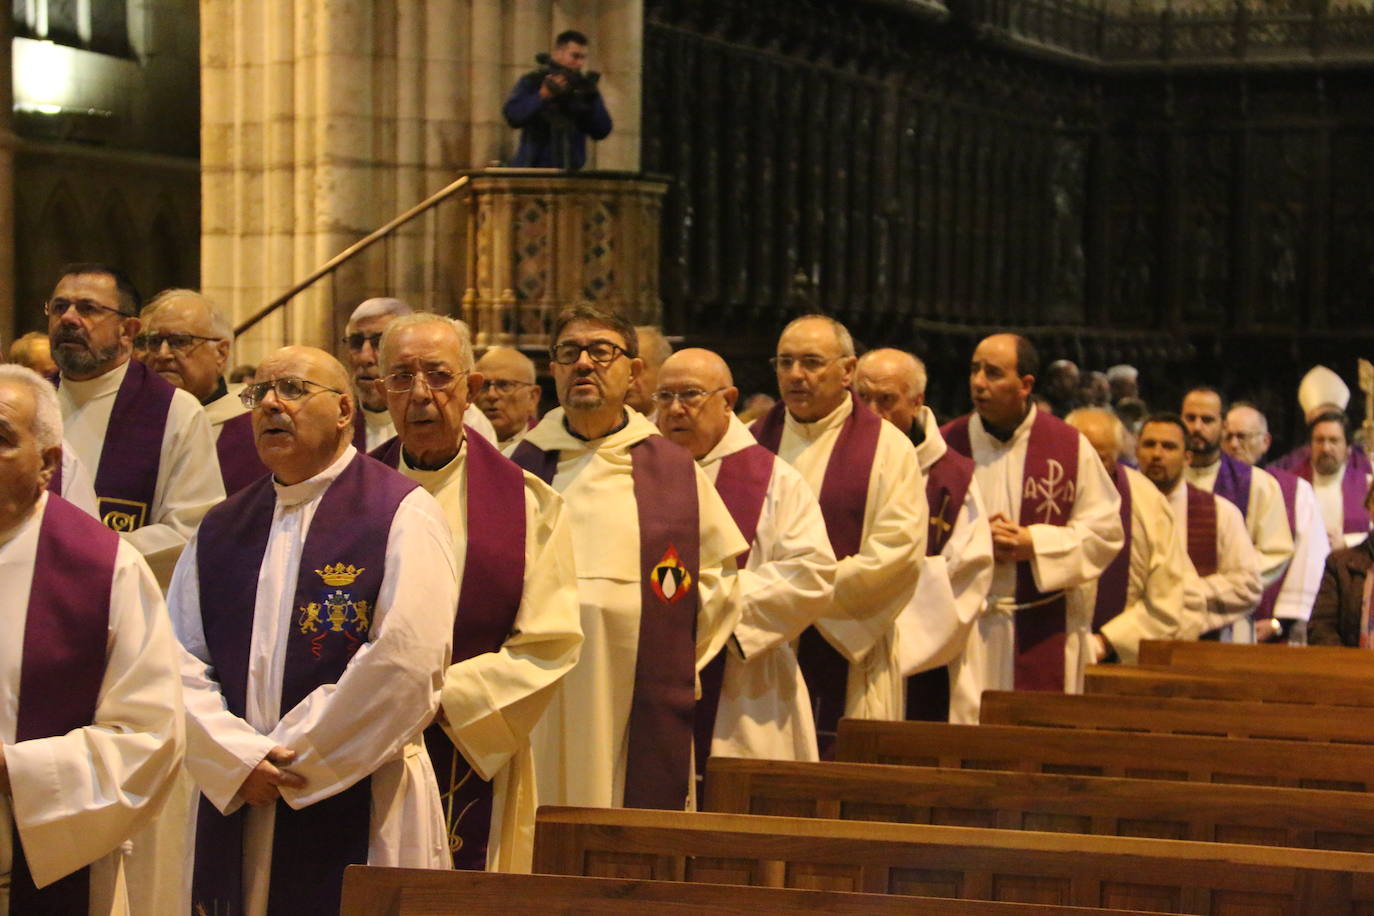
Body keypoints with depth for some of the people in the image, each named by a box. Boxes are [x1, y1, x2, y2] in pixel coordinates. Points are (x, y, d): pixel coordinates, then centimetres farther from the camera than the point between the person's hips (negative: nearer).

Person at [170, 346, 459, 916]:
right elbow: (180, 660, 5)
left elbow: (405, 661, -15)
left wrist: (292, 760, -11)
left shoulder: (403, 516, -4)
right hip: (235, 804, 5)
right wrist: (238, 759, -11)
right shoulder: (221, 530, 13)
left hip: (360, 813, -4)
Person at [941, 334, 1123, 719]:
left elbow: (1106, 529, 1)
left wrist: (1033, 543, -11)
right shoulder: (947, 444, 4)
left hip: (1044, 631, 0)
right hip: (965, 625, 0)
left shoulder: (1070, 447, 2)